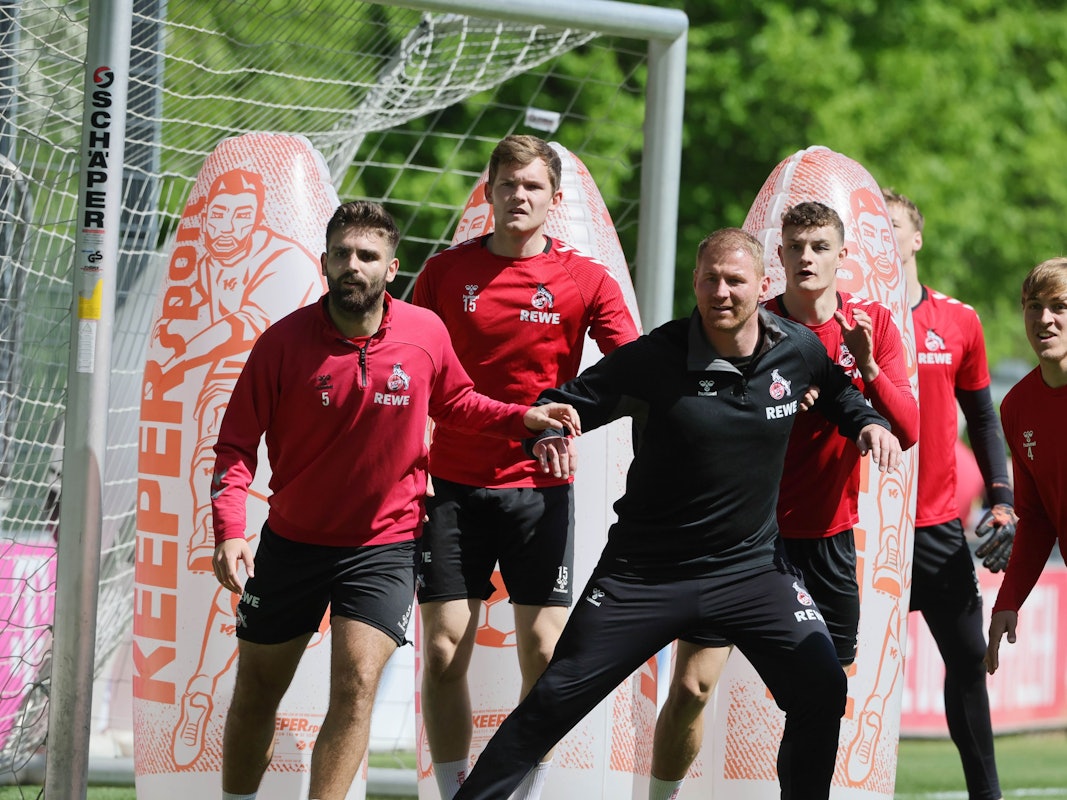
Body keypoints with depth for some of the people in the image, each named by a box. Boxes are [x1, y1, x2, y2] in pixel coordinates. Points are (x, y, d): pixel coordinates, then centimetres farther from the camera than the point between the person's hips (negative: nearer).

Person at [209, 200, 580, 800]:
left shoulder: (426, 333, -8)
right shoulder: (284, 341, -13)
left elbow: (454, 401, 13)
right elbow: (236, 445, -10)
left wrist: (521, 418, -3)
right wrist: (229, 531, -24)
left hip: (385, 544, -1)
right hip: (292, 542, 1)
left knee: (357, 684, -18)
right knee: (256, 692, 11)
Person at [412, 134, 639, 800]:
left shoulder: (587, 281, 0)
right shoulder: (447, 272, 3)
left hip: (541, 486, -1)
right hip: (454, 483, 1)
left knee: (545, 652, -2)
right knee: (444, 652, -3)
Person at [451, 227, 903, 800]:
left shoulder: (798, 350, -2)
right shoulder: (656, 357, -13)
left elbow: (838, 394, 20)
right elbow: (568, 403, -6)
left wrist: (868, 423, 0)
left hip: (752, 566, 3)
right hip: (645, 573, -3)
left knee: (822, 690, -12)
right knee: (553, 702, -4)